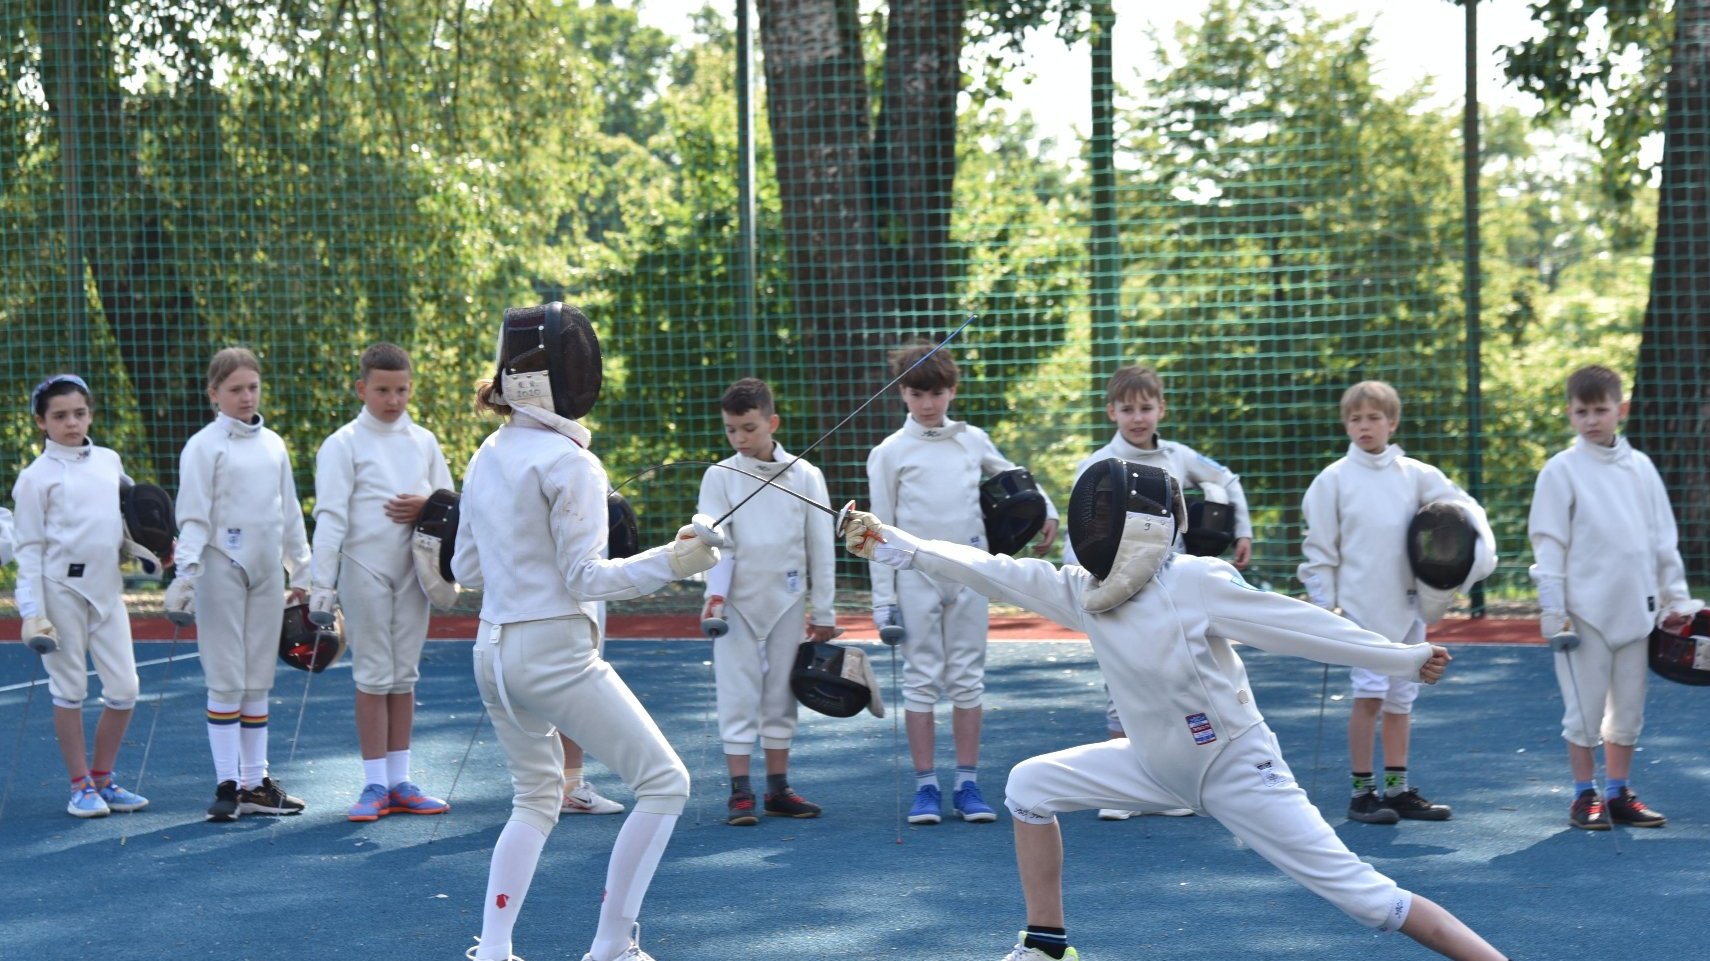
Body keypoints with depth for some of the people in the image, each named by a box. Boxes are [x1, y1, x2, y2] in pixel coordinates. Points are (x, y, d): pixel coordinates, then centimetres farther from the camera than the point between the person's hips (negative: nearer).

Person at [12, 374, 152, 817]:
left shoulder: (109, 461, 10)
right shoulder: (36, 476, -3)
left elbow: (128, 515, 23)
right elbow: (29, 548, -3)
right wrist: (33, 613, -9)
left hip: (107, 587, 4)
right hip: (63, 586, -4)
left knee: (124, 689, 2)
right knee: (70, 689, 2)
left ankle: (102, 778, 18)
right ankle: (81, 786, 12)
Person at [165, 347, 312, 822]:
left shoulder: (273, 445, 12)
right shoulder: (205, 446, -3)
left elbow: (290, 513, 18)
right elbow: (193, 516, -8)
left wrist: (302, 571, 18)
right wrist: (187, 569, -21)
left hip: (267, 572, 5)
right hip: (222, 570, -5)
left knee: (258, 682, 9)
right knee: (226, 681, -4)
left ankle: (256, 782, 14)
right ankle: (227, 786, -1)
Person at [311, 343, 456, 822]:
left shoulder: (423, 441, 8)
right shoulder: (343, 445, -4)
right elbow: (330, 516, -9)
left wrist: (426, 507, -9)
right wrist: (321, 583, -16)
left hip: (413, 570, 4)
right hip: (365, 571, -4)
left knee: (404, 676, 8)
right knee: (373, 677, -2)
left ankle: (400, 782, 14)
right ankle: (375, 785, 3)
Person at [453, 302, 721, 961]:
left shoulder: (487, 458, 8)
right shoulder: (569, 461, -15)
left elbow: (466, 569, 14)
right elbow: (585, 579, -16)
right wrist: (670, 564, -18)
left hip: (495, 653, 8)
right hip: (556, 653, -8)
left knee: (536, 802, 22)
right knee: (664, 784, 3)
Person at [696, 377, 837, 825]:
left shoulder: (804, 476, 1)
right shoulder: (719, 477, -2)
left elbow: (820, 547, 4)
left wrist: (823, 610, 4)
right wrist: (714, 595, -25)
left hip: (786, 599, 2)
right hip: (736, 600, -2)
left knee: (781, 695, 9)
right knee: (738, 695, -2)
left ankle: (778, 788, 17)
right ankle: (740, 791, 1)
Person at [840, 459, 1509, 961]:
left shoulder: (1193, 583, -25)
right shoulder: (1081, 591, -8)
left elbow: (1299, 627, -20)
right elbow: (987, 571, -10)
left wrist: (1404, 659, -18)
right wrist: (892, 544, -17)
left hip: (1237, 768, -7)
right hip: (1160, 764, 7)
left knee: (1363, 895, -13)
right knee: (1030, 786, 1)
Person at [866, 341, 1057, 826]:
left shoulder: (973, 439, 6)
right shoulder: (890, 453, -1)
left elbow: (1009, 475, 23)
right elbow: (882, 530, 0)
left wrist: (1044, 511, 5)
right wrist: (883, 602, -4)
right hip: (916, 575, -2)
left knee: (968, 679, 4)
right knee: (921, 680, 1)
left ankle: (967, 785, 10)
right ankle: (926, 787, 5)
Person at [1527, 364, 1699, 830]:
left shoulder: (1640, 467, 9)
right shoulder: (1561, 471, -3)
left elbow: (1664, 539, 14)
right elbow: (1549, 544, -5)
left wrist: (1676, 598, 11)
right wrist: (1552, 608, -10)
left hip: (1636, 607, 4)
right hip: (1585, 611, -4)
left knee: (1628, 708, 9)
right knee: (1585, 708, -1)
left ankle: (1619, 793, 19)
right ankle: (1585, 796, 9)